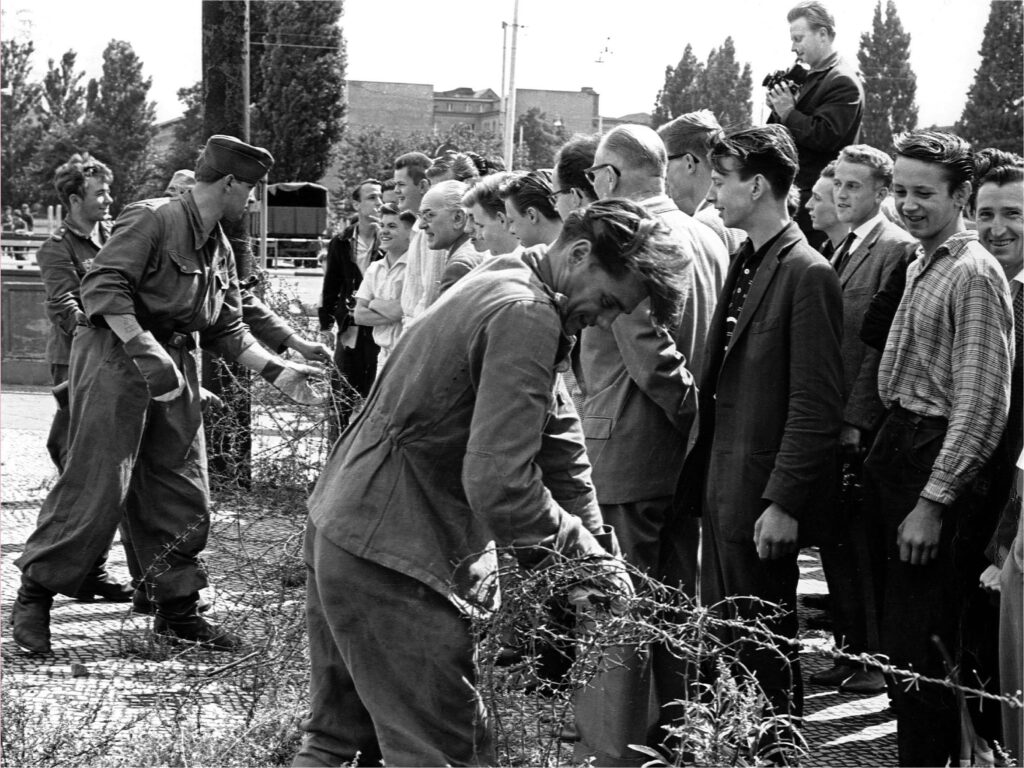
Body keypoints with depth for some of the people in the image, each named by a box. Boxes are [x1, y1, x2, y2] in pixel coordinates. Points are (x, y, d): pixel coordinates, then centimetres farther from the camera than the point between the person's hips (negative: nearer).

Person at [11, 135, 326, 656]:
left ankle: (177, 611, 19)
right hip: (115, 357, -8)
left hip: (175, 368, 9)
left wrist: (276, 370, 9)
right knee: (96, 486, -9)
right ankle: (34, 598, 3)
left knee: (184, 493, 8)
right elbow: (102, 286, -20)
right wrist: (144, 349, -28)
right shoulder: (151, 219, -12)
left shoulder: (219, 250, 16)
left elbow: (227, 328, 19)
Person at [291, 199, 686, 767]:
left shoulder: (498, 283, 14)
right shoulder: (526, 316, -19)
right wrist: (582, 547, -11)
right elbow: (499, 485, -25)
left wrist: (592, 543, 12)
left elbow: (555, 429, 17)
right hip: (390, 557, -11)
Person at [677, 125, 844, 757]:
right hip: (723, 486, 9)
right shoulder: (746, 262, 13)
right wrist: (702, 478, 11)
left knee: (763, 641, 1)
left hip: (763, 497, -8)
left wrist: (783, 502, -19)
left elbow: (817, 403, -18)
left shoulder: (806, 274, -15)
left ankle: (777, 749, 12)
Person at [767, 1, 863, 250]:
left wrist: (788, 112, -15)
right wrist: (778, 110, 2)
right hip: (799, 191, 10)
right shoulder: (811, 78, 18)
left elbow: (825, 137, -22)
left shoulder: (842, 82, -12)